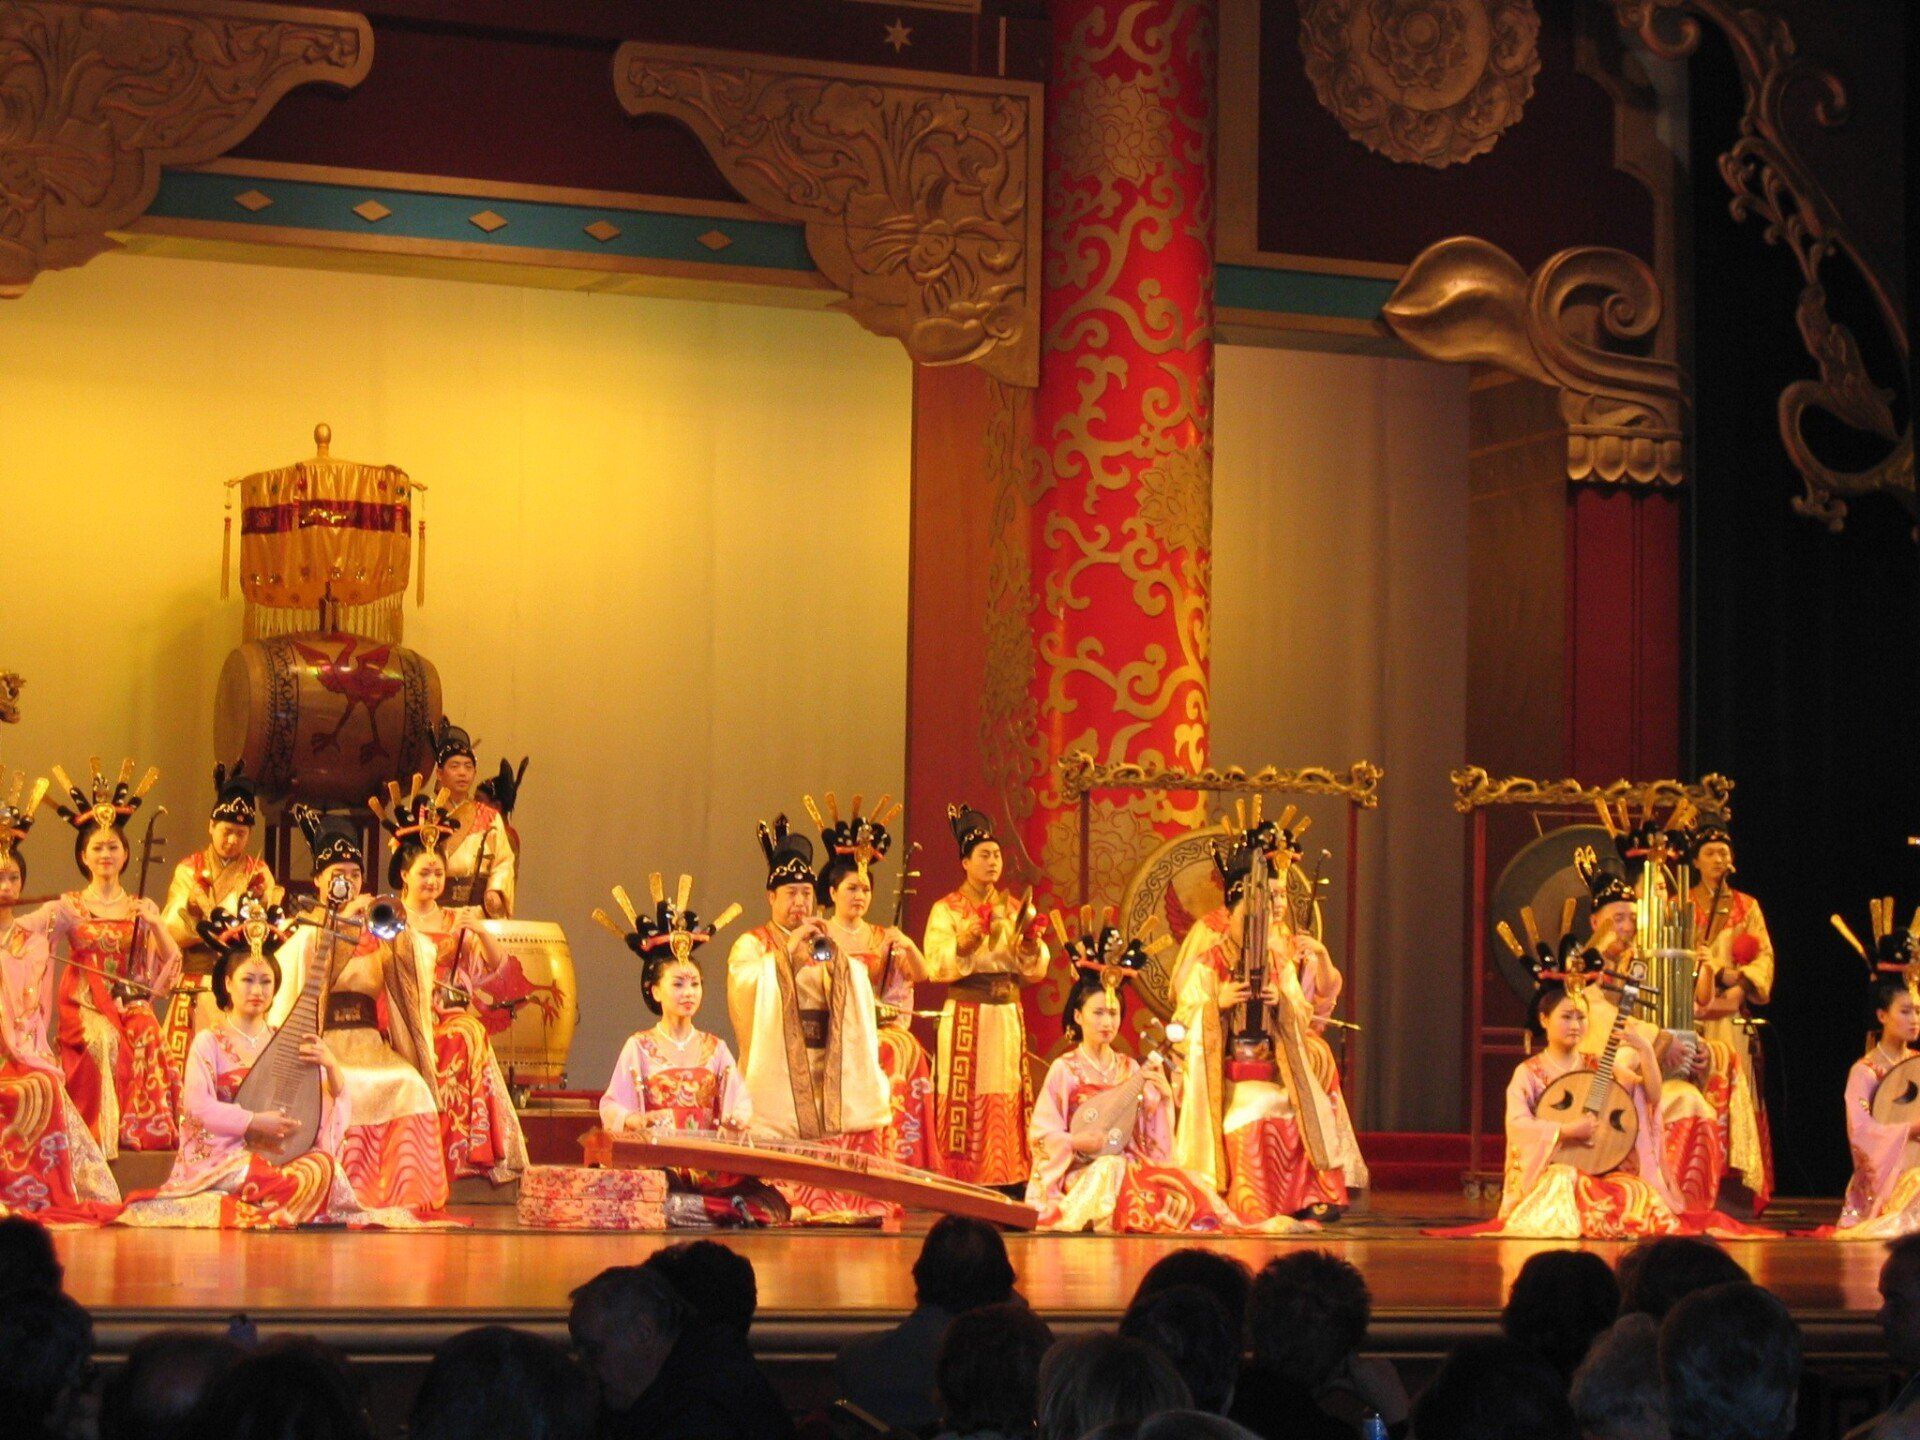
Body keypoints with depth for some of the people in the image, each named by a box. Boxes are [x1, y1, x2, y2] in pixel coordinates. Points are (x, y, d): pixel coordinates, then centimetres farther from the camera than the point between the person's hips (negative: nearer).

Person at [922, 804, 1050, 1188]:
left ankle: (1008, 1180, 5)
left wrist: (1031, 946, -12)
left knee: (1007, 1100, 2)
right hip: (965, 1018, -4)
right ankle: (962, 1182, -3)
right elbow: (936, 967, -10)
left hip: (1008, 1016, 4)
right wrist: (965, 943, -24)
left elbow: (1035, 970, 8)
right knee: (966, 1098, -6)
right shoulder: (946, 909, 1)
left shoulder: (1015, 909, 13)